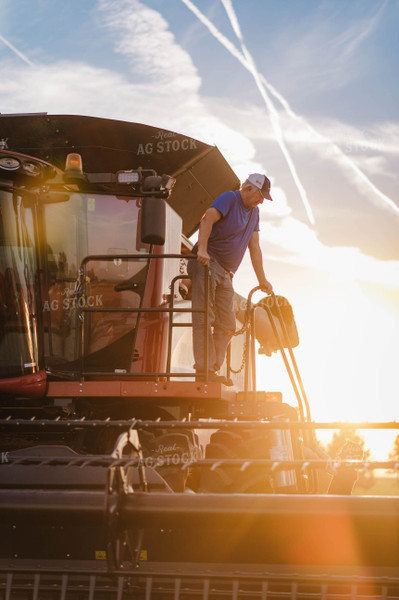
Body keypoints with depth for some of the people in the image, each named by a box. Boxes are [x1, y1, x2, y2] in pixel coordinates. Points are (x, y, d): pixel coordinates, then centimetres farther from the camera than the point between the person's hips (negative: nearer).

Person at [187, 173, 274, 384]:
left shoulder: (254, 211, 19)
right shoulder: (229, 198, -5)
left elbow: (254, 247, 20)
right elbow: (207, 220, -22)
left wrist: (262, 280, 16)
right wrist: (202, 249, -36)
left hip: (225, 273, 9)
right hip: (206, 264, -9)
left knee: (227, 325, 2)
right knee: (204, 317, -14)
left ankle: (214, 370, 3)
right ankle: (204, 369, -19)